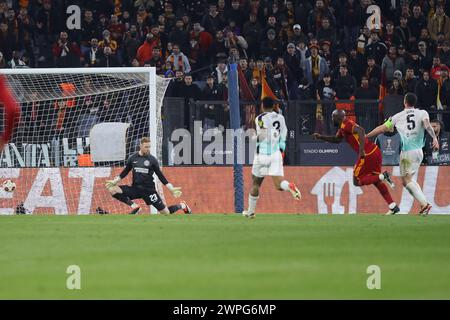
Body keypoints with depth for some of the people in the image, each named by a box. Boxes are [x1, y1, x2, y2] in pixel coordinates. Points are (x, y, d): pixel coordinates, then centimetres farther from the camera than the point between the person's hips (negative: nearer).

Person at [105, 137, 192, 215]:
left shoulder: (152, 160, -3)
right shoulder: (133, 158, 2)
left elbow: (160, 176, 0)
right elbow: (125, 172, 15)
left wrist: (171, 188, -6)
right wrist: (115, 181, 7)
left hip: (149, 189, -3)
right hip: (135, 188, 3)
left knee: (166, 212, -5)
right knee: (112, 189, -18)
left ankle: (182, 206, 29)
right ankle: (134, 207, -8)